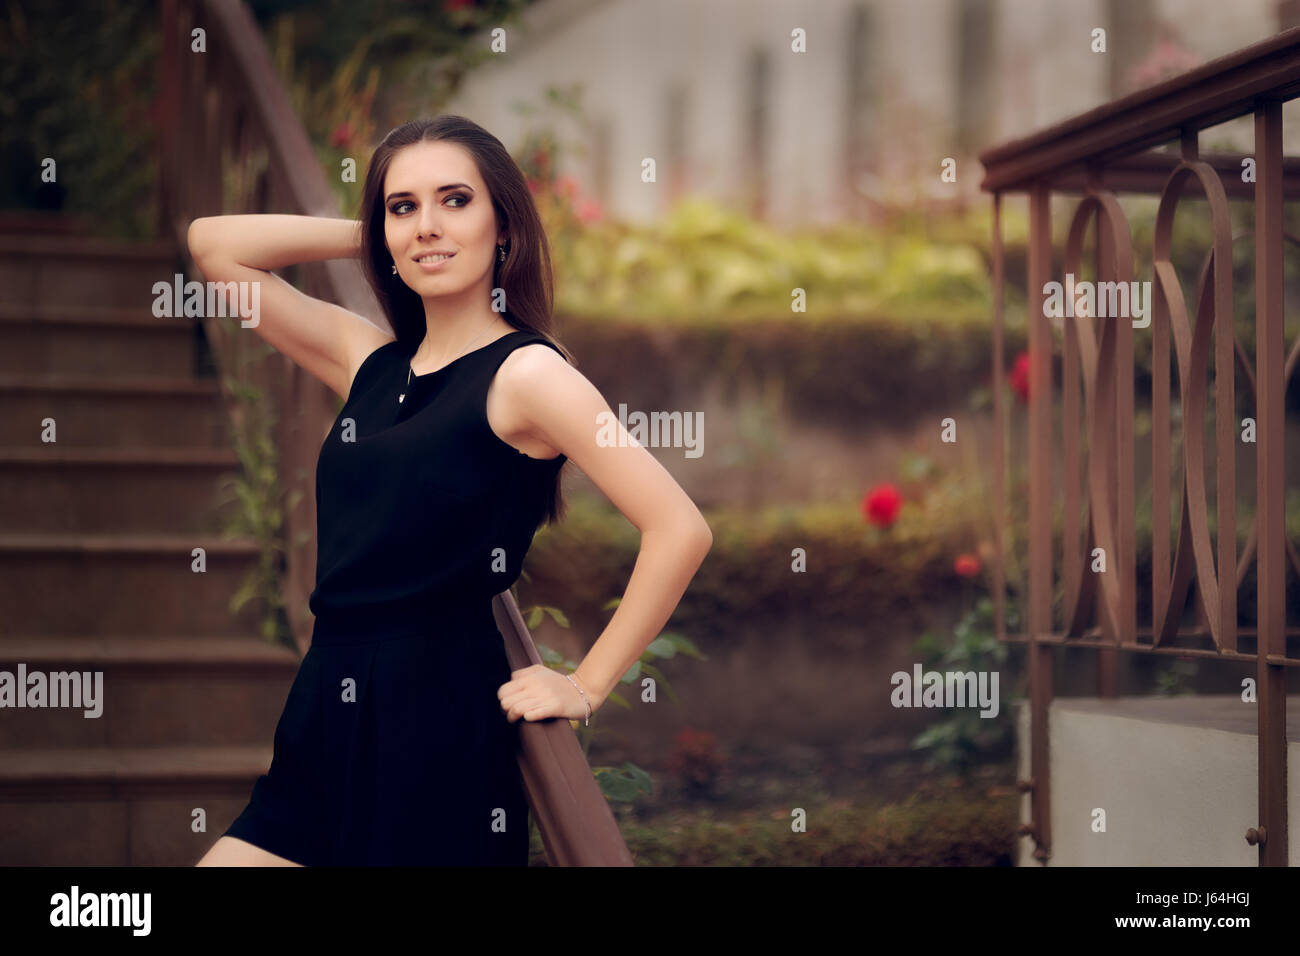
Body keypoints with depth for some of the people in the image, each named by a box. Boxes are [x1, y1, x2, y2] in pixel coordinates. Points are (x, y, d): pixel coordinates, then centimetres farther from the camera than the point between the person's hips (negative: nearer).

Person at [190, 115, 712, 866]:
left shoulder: (526, 372, -8)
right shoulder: (370, 361, 12)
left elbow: (681, 530, -17)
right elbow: (214, 245, 18)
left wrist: (586, 687, -11)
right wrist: (368, 237, 11)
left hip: (441, 727, -7)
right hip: (325, 725, 7)